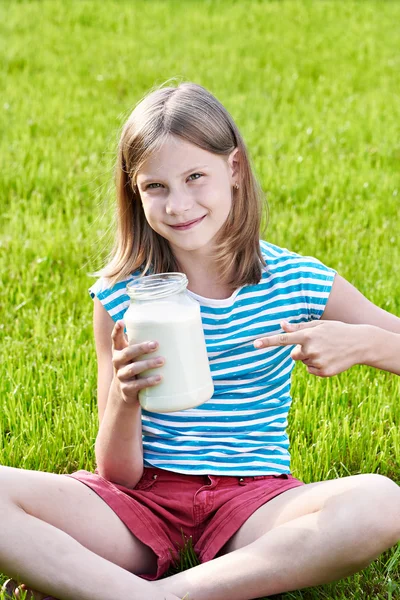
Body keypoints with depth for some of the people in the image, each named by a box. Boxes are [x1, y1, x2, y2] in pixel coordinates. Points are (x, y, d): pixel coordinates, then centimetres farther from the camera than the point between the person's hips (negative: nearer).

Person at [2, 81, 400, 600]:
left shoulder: (297, 282, 0)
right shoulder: (120, 296, -1)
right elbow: (119, 474, -1)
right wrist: (123, 397, -21)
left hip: (254, 499, 1)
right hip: (142, 499, 0)